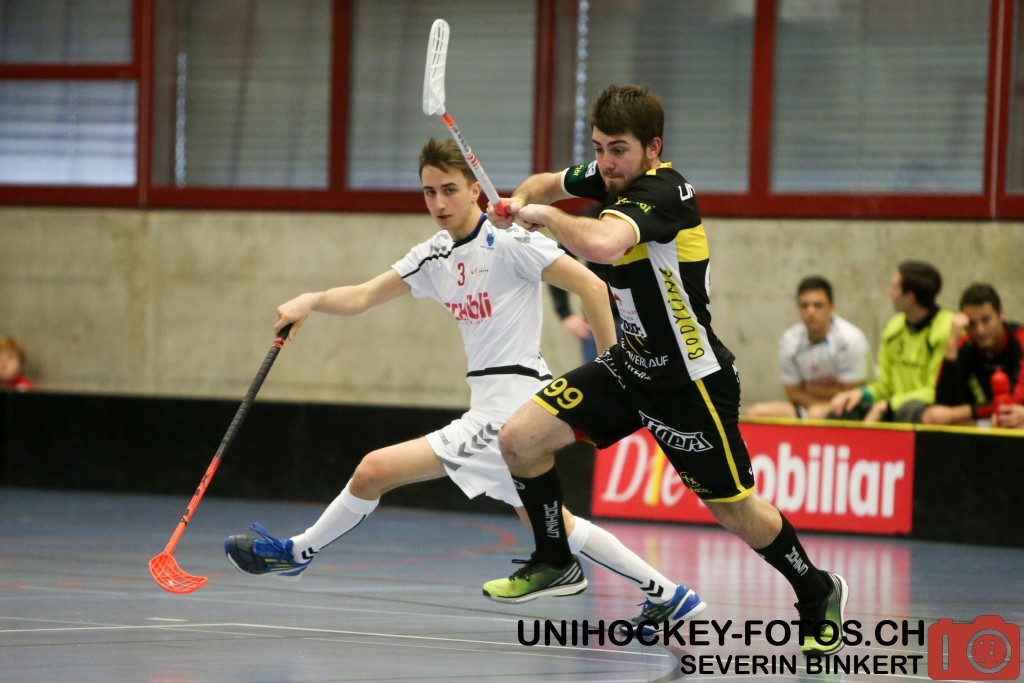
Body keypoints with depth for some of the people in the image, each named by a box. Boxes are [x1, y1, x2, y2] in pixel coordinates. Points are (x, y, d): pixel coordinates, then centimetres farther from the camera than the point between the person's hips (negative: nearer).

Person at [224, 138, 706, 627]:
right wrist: (312, 301, -11)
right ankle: (669, 596, 24)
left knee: (373, 472, -10)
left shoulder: (509, 242, -11)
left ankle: (297, 551, 12)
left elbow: (591, 286, -12)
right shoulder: (435, 256, 12)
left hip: (508, 408, -9)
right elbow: (362, 297, 9)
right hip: (490, 408, 9)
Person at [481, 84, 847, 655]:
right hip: (632, 366, 8)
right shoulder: (615, 175, -3)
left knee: (737, 512, 5)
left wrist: (546, 216, -31)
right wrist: (519, 200, -6)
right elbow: (550, 183, 17)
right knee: (520, 438, -3)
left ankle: (818, 595, 30)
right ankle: (556, 564, 16)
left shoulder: (658, 193, -28)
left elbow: (601, 245, -49)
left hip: (690, 382, -8)